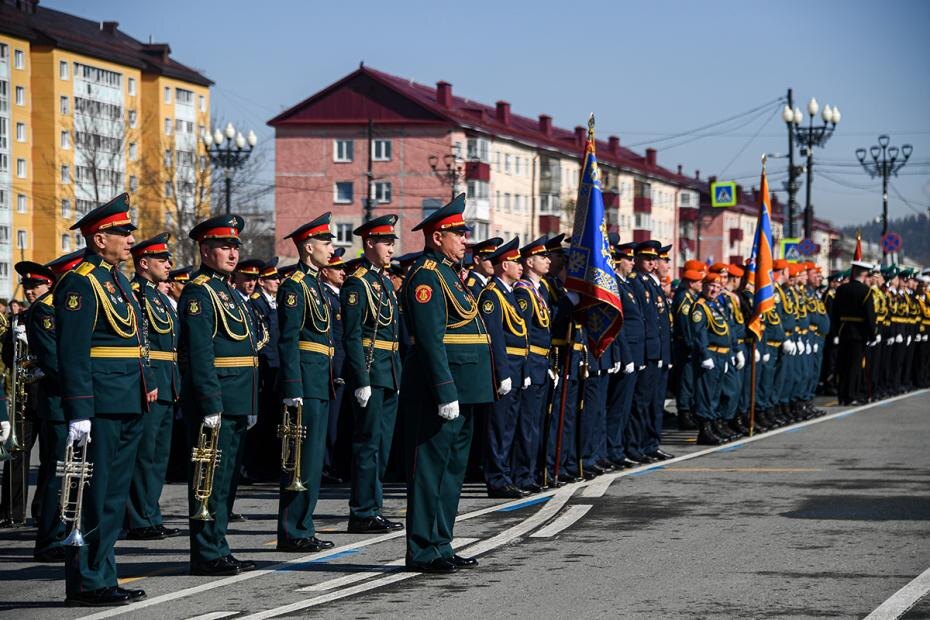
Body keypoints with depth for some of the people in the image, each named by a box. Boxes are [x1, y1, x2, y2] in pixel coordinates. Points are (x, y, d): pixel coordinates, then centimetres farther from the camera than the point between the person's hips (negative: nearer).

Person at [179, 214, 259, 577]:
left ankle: (218, 550, 19)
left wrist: (250, 407, 20)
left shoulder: (230, 293, 19)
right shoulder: (198, 293, -11)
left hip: (236, 405, 10)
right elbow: (200, 355, -18)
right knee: (212, 478, -6)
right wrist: (211, 407, -23)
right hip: (215, 403, -10)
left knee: (226, 480, 13)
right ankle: (207, 556, -2)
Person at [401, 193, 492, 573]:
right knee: (430, 468, -5)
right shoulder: (426, 276, -12)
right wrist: (446, 393, -24)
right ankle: (423, 552, -2)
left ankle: (441, 546, 20)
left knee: (452, 469, 14)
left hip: (461, 390, 10)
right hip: (440, 389, -10)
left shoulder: (449, 273, 19)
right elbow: (430, 339, -20)